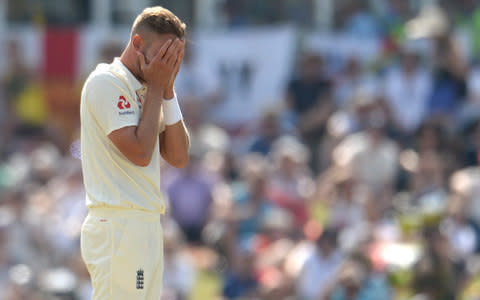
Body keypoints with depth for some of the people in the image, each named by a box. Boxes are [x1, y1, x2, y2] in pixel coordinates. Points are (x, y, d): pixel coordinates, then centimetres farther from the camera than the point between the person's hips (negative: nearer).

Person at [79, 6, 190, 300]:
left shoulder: (144, 89, 18)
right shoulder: (106, 83, -9)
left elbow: (179, 157, 12)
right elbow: (140, 152, -18)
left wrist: (167, 91, 5)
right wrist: (155, 89, -8)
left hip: (145, 227, 9)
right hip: (118, 228, -9)